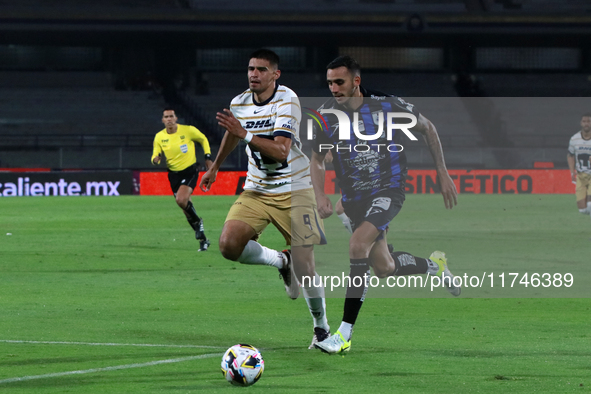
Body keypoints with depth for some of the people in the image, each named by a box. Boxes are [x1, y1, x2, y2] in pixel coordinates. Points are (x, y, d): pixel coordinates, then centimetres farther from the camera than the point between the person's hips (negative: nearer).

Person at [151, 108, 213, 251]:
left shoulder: (188, 130, -10)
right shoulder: (159, 137, -2)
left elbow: (203, 139, 7)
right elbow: (155, 156, 3)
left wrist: (208, 157, 1)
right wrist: (155, 159, -21)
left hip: (190, 171, -4)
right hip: (174, 174, 4)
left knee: (181, 199, -28)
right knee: (186, 206, 7)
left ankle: (197, 222, 0)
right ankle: (203, 239, 19)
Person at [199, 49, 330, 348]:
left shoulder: (287, 100, -16)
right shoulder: (239, 103, 1)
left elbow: (281, 151, -27)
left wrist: (245, 134, -36)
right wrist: (215, 167, 36)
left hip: (293, 190, -5)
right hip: (257, 189, 5)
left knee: (303, 265, -12)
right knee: (229, 244, -19)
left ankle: (322, 326, 11)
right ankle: (280, 261, 10)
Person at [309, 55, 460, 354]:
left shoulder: (387, 105, -13)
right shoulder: (327, 115, -5)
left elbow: (427, 128, 3)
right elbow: (317, 159, 9)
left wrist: (442, 173, 2)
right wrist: (320, 196, -8)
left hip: (389, 189, -5)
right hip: (354, 197, 5)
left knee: (358, 243, -28)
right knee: (383, 269, 10)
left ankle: (345, 333, -27)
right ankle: (434, 265, 45)